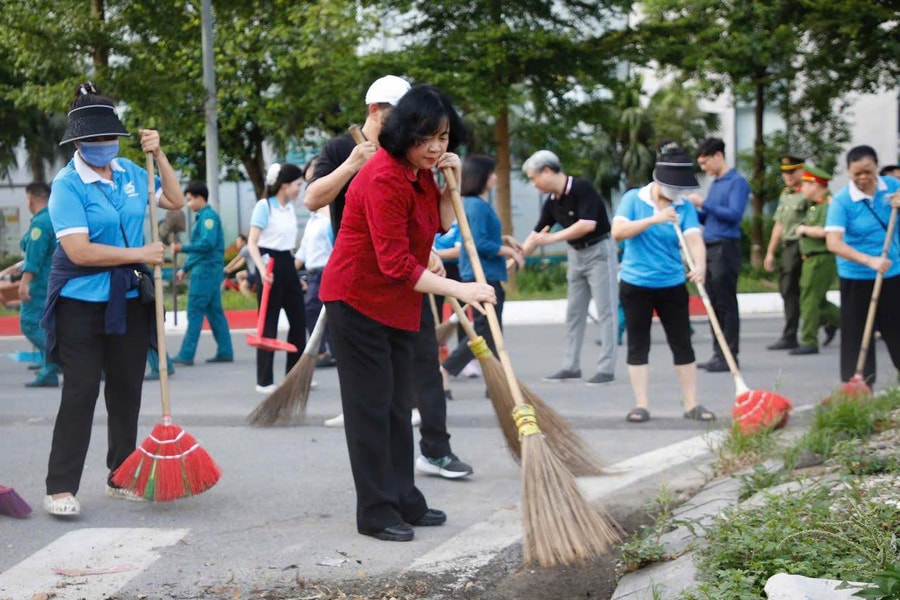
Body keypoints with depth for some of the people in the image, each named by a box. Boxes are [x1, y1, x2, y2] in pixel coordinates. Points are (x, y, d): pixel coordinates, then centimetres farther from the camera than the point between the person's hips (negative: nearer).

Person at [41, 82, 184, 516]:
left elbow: (175, 201, 15)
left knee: (127, 390, 11)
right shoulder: (67, 186, -14)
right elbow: (78, 251, -22)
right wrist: (140, 254, -16)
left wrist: (158, 156, 1)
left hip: (129, 301, 6)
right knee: (81, 392, -8)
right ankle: (60, 489, -3)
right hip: (82, 303, -6)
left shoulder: (128, 173, 5)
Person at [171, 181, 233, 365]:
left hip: (205, 271, -10)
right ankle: (225, 352, 11)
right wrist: (184, 268, 21)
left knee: (195, 312, -8)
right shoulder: (201, 217, 18)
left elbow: (208, 243, -22)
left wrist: (183, 247, -17)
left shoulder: (208, 216, -11)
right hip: (207, 270, 10)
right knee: (214, 311, 9)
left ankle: (186, 355, -7)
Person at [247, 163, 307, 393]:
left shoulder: (290, 207, 12)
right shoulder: (264, 206, -10)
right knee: (269, 325, -3)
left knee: (298, 321, 8)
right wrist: (262, 270, -28)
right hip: (270, 265, -8)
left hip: (288, 265, 8)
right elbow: (252, 243, -15)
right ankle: (264, 381, 4)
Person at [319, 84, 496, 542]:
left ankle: (404, 502, 21)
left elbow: (440, 226, 16)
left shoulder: (420, 172, 5)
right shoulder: (384, 178, -25)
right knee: (371, 405, -5)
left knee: (398, 405, 13)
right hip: (357, 300, -9)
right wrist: (458, 290, -31)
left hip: (397, 303, 10)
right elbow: (396, 263, -29)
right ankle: (375, 512, 1)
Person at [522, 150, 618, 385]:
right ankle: (571, 366, 15)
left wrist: (553, 238, -25)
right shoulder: (552, 201, 3)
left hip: (598, 251, -8)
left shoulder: (582, 189, -19)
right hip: (575, 253, 8)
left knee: (604, 311, -5)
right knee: (573, 313, 9)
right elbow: (537, 233, 11)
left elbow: (588, 224, -28)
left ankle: (606, 368, -3)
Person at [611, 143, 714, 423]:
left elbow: (694, 238, -16)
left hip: (672, 285, 2)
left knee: (682, 345, 4)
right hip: (636, 285, -2)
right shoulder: (633, 199, -5)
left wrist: (699, 264, -36)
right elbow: (617, 231, -16)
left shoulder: (685, 207, -1)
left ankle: (692, 404, 13)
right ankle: (641, 405, 9)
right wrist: (653, 219, -25)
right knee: (638, 345, 3)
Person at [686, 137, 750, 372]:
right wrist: (694, 210, 6)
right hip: (709, 247, 8)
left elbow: (733, 215, -17)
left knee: (726, 305, -5)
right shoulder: (714, 184, 19)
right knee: (714, 305, 9)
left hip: (725, 248, -8)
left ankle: (730, 356, -1)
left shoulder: (737, 182, -6)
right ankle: (718, 354, 14)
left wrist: (703, 203, -15)